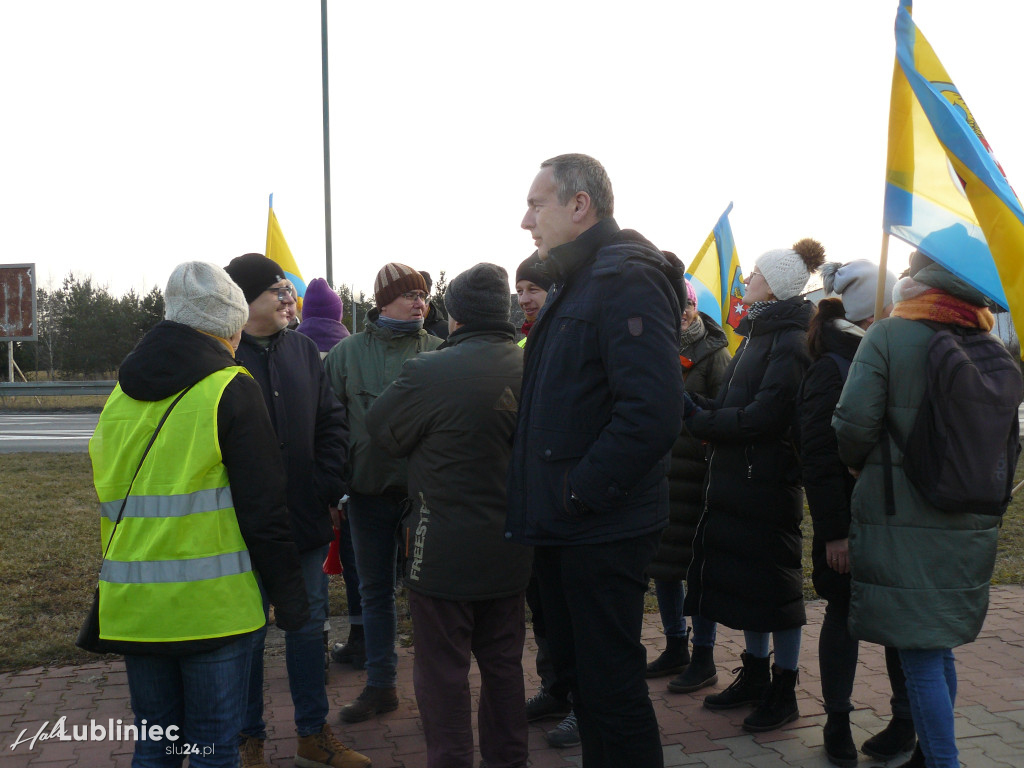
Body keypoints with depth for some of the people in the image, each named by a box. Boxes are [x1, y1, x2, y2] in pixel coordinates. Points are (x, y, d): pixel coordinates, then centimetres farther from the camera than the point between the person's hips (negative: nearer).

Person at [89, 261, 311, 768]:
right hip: (211, 606, -5)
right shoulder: (231, 390, -9)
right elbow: (264, 510, -12)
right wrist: (289, 597, -3)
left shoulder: (122, 393, 9)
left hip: (132, 606, 6)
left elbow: (109, 500, 17)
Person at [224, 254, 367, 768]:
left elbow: (330, 422, 10)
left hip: (306, 519, 5)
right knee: (248, 634, 7)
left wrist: (330, 487, 1)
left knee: (309, 625, 14)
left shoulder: (302, 350, 6)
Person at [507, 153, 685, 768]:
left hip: (603, 529, -10)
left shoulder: (625, 280, -17)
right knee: (578, 667, 20)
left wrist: (579, 492, -21)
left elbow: (653, 412, -28)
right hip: (565, 527, 10)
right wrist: (547, 496, 12)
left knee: (611, 683, 2)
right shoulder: (573, 283, 16)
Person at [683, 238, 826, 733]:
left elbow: (765, 415, -23)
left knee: (774, 582, 3)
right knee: (742, 577, 15)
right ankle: (755, 676, 30)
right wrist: (700, 408, -3)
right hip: (737, 478, 9)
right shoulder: (759, 333, 14)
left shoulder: (790, 341, -16)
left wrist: (700, 422, -17)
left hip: (767, 483, -9)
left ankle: (784, 691, 17)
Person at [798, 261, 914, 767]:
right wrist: (834, 531, -17)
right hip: (851, 523, -6)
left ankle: (905, 721, 22)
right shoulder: (831, 369, -11)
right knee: (844, 614, 6)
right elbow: (818, 459, -14)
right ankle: (836, 722, 21)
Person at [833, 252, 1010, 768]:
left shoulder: (889, 336, -10)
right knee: (938, 648, 19)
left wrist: (862, 465, 5)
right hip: (970, 527, 6)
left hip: (900, 522, -6)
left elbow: (853, 423, -15)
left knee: (920, 657, 0)